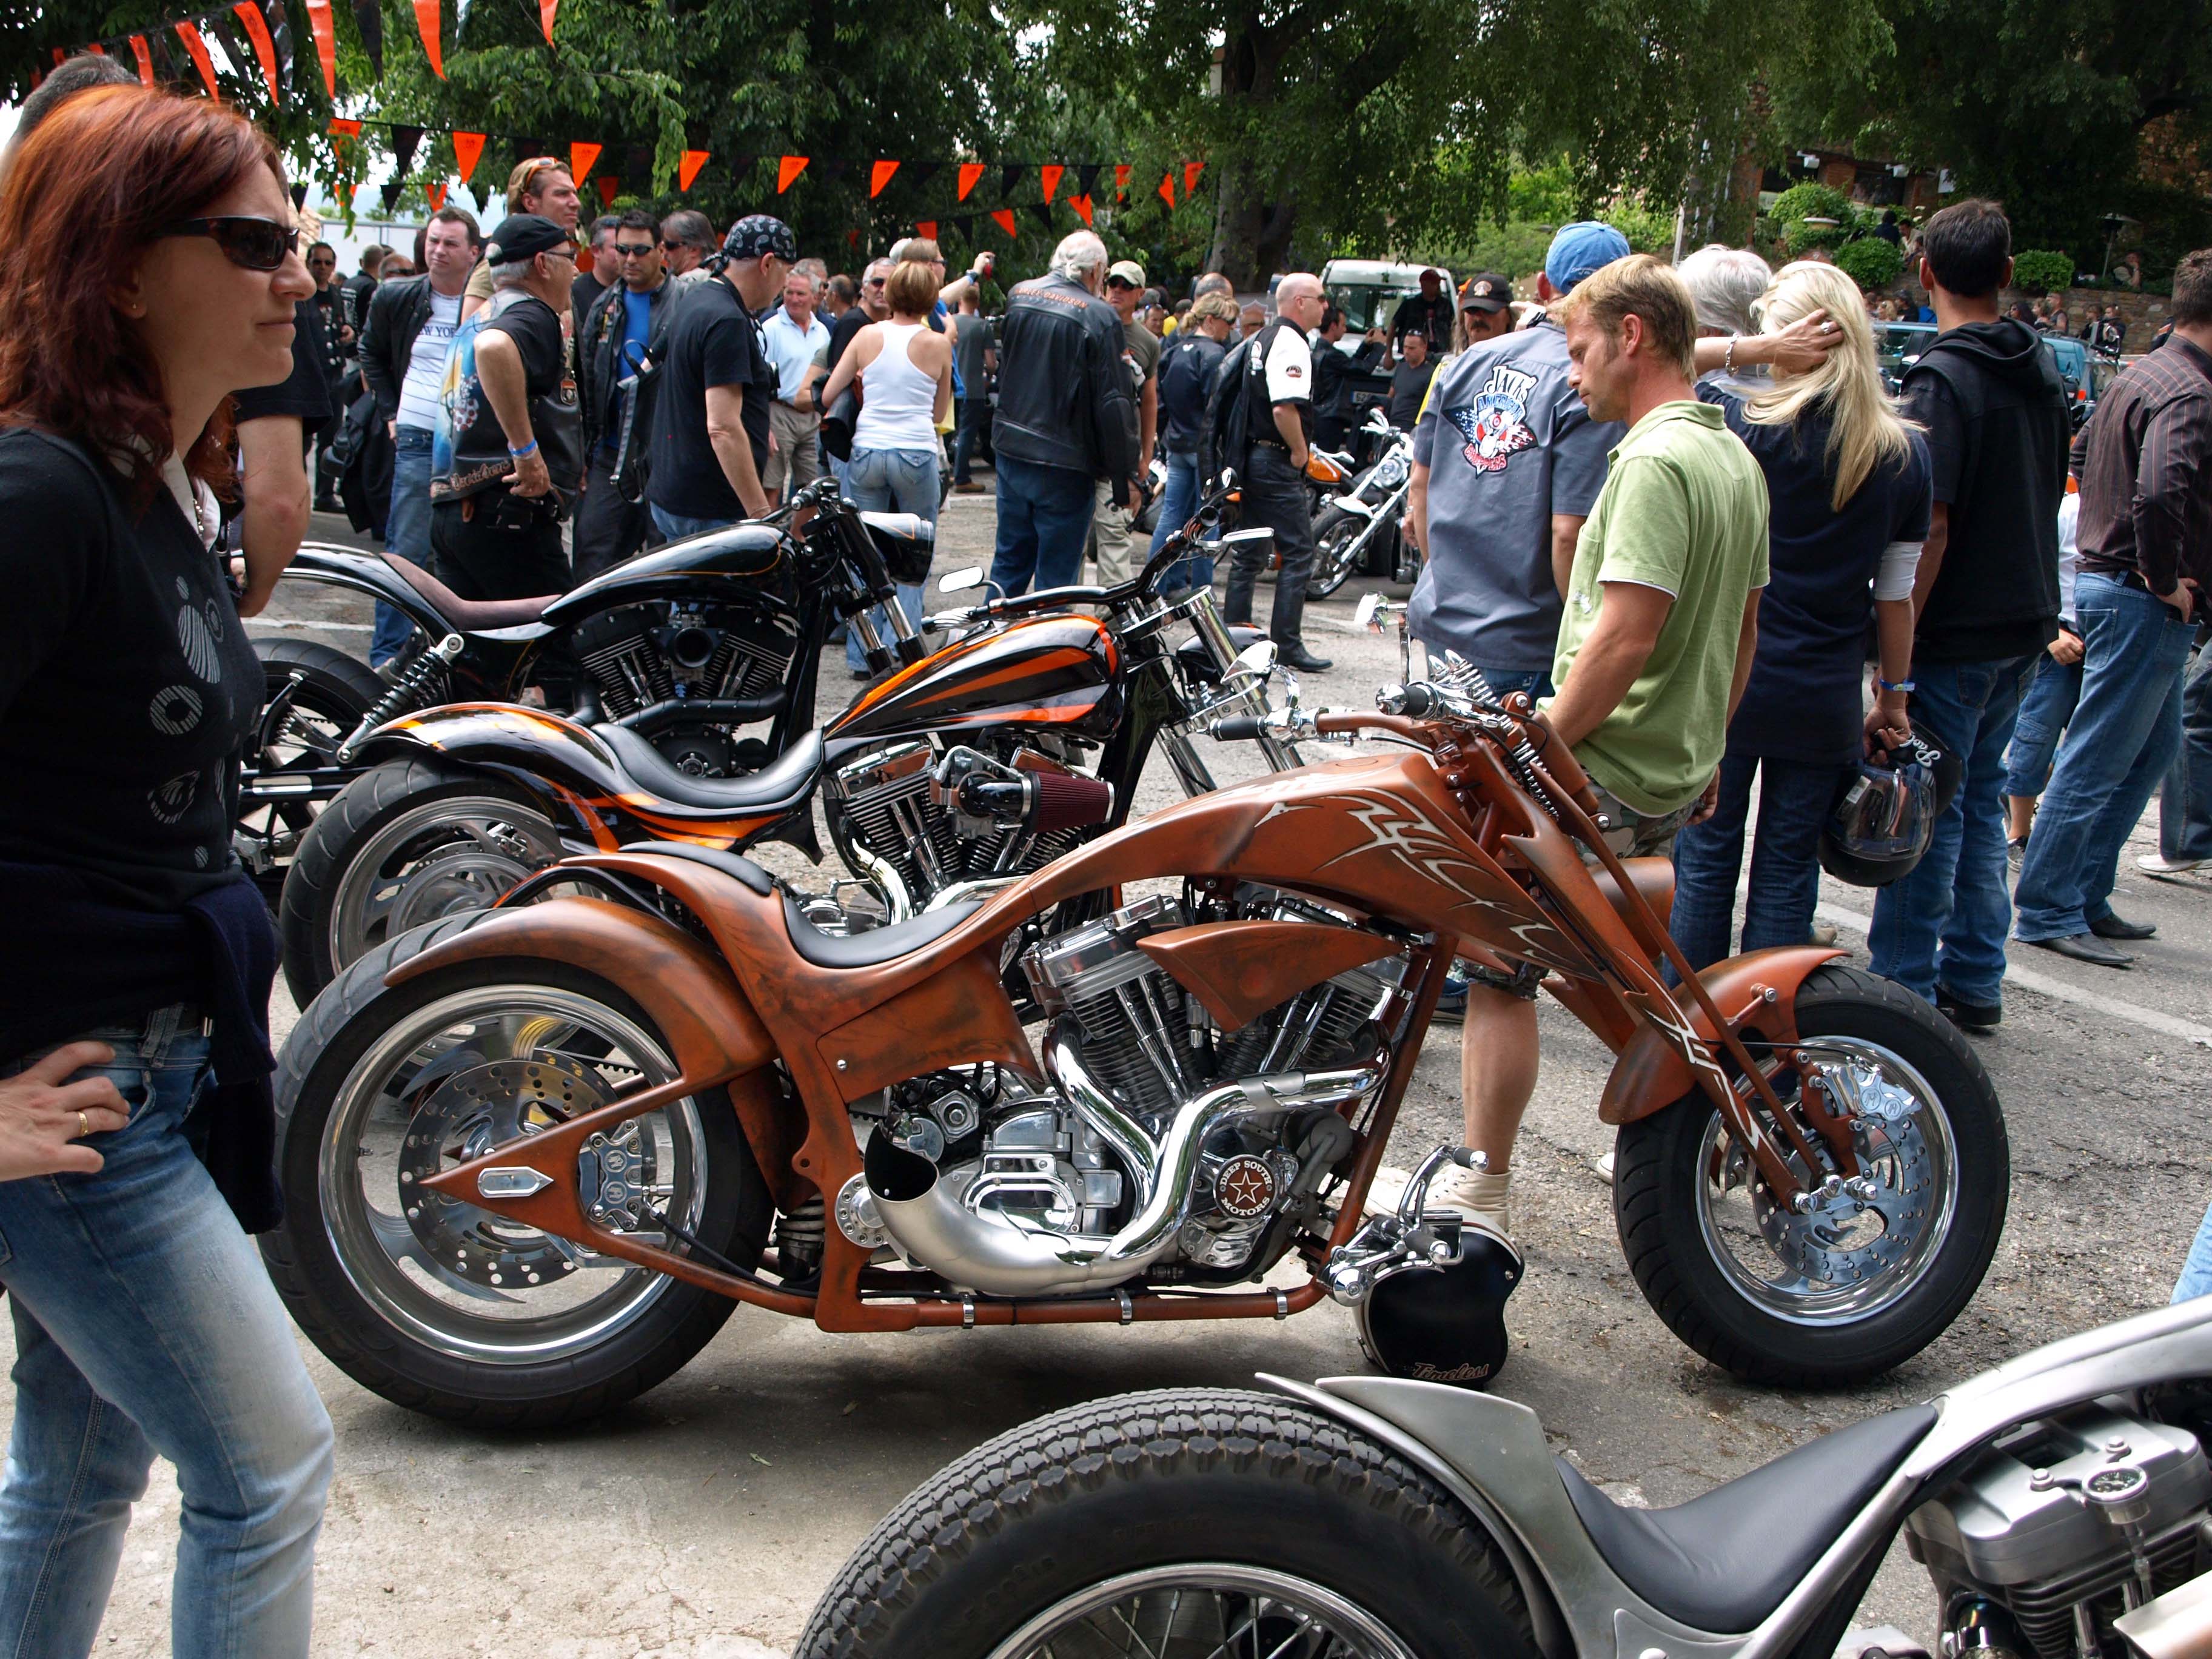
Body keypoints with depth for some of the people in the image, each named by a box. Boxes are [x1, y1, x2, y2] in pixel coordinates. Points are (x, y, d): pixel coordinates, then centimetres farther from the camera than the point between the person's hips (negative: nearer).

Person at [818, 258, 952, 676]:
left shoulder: (868, 336, 2)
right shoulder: (938, 345, -1)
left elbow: (827, 395, 8)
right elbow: (940, 412, 9)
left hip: (866, 452, 2)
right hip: (917, 454, -2)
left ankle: (862, 656, 10)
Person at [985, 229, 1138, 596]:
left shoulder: (1018, 295, 4)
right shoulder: (1100, 316, -15)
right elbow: (1113, 401, -16)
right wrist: (1126, 474, -11)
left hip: (1010, 452, 6)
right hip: (1064, 465, -6)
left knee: (1010, 559, 18)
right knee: (1056, 573, 3)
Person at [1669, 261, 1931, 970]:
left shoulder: (1749, 426, -12)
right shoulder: (1907, 455, -2)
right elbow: (1896, 594, 4)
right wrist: (1893, 696, 13)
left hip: (1725, 681, -2)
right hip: (1825, 699, 2)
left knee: (1706, 859, 8)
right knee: (1788, 871, 10)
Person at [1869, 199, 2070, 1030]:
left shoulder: (1943, 378, -16)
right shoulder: (2042, 369, 10)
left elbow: (1930, 529, -21)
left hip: (1956, 631, -8)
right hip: (2024, 619, 8)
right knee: (1978, 801, 16)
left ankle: (1905, 990, 2)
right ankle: (1974, 982, 22)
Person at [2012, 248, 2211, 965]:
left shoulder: (2135, 377, 12)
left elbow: (2083, 456, 25)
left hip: (2108, 577, 10)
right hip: (2142, 600, -10)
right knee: (2096, 761, -5)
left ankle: (2087, 897, 23)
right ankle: (2048, 913, 2)